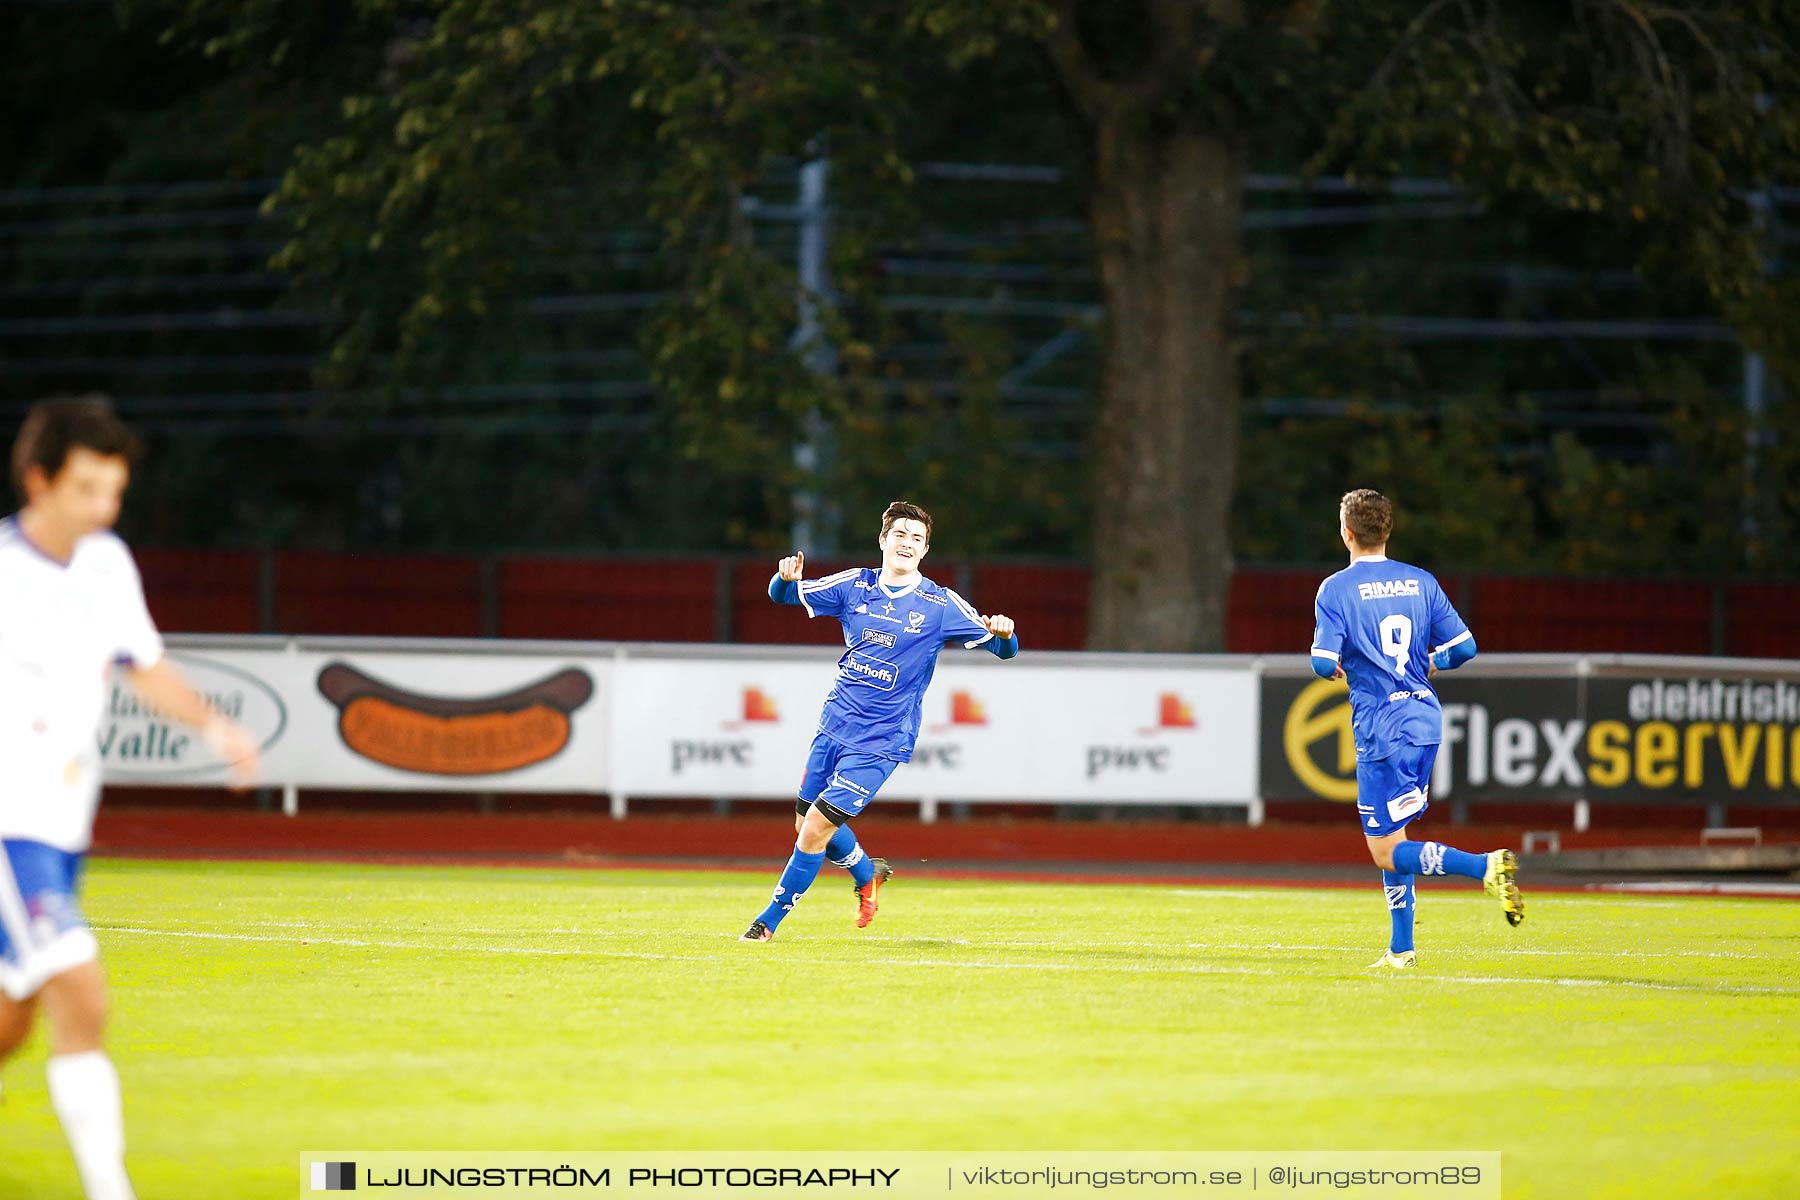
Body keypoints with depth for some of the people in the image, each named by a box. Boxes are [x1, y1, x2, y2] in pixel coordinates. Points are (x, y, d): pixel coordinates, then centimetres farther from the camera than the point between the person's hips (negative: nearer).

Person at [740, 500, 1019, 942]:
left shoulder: (940, 605, -8)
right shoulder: (855, 585, 1)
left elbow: (1004, 648, -6)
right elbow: (783, 595, 7)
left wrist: (1004, 633, -32)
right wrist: (786, 578, -18)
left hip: (880, 741, -5)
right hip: (833, 727, 5)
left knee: (815, 830, -11)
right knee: (806, 824, 14)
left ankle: (769, 921, 3)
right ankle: (868, 876, 42)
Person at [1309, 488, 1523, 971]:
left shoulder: (1336, 589, -7)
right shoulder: (1421, 582, 7)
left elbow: (1324, 663, -15)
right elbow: (1464, 647, 4)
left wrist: (1331, 667, 8)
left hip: (1379, 728, -6)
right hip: (1426, 718, 6)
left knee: (1387, 853, -5)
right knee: (1391, 838, 18)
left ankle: (1486, 866, -26)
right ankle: (1401, 948, 18)